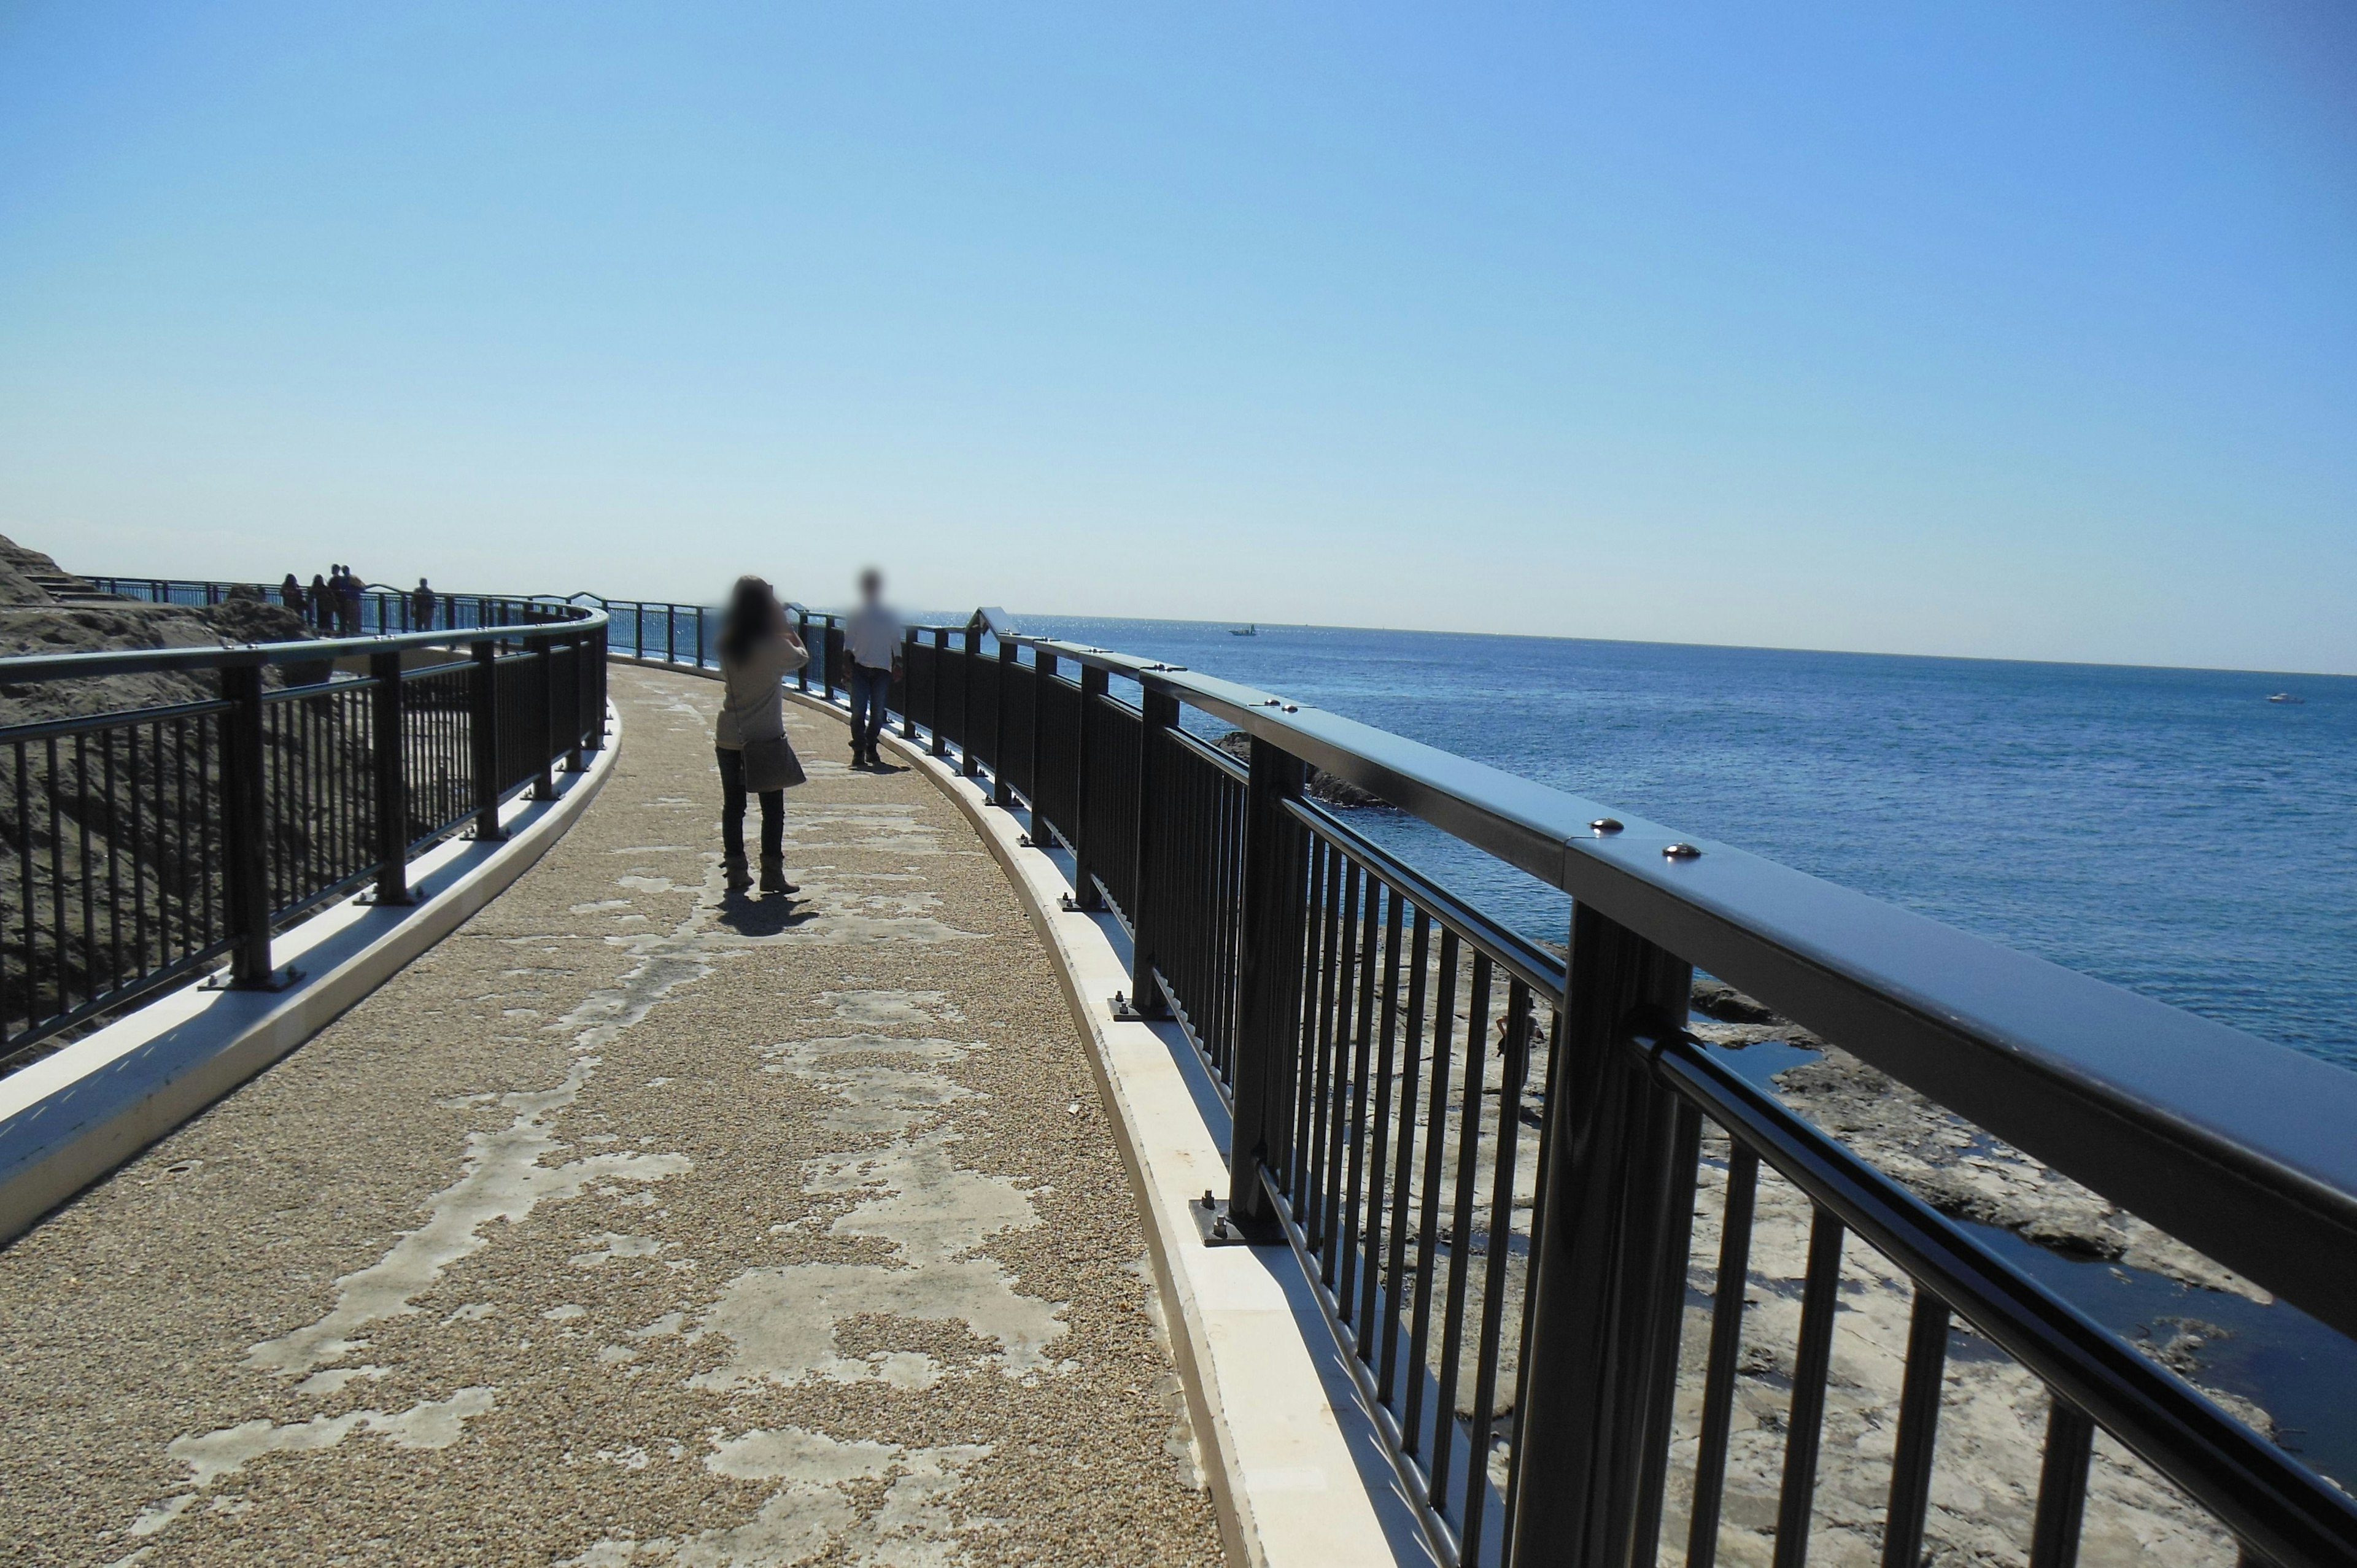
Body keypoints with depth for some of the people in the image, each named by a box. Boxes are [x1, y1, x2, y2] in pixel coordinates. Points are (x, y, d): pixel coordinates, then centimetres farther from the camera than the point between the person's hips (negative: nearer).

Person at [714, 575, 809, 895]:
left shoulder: (727, 644, 0)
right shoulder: (775, 645, -14)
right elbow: (802, 657, 5)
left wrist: (778, 627, 17)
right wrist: (785, 625, 12)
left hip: (729, 739, 4)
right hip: (766, 739, -4)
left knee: (733, 806, 11)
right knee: (773, 809, 4)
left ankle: (736, 871, 15)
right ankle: (772, 874, 3)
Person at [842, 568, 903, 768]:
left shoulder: (890, 616, 10)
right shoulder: (856, 614, 7)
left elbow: (896, 642, 13)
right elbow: (849, 639, 6)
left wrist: (897, 663, 5)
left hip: (883, 669, 1)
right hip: (860, 667, -1)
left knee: (878, 713, 2)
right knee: (858, 711, -9)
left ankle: (871, 750, 15)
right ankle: (859, 751, -5)